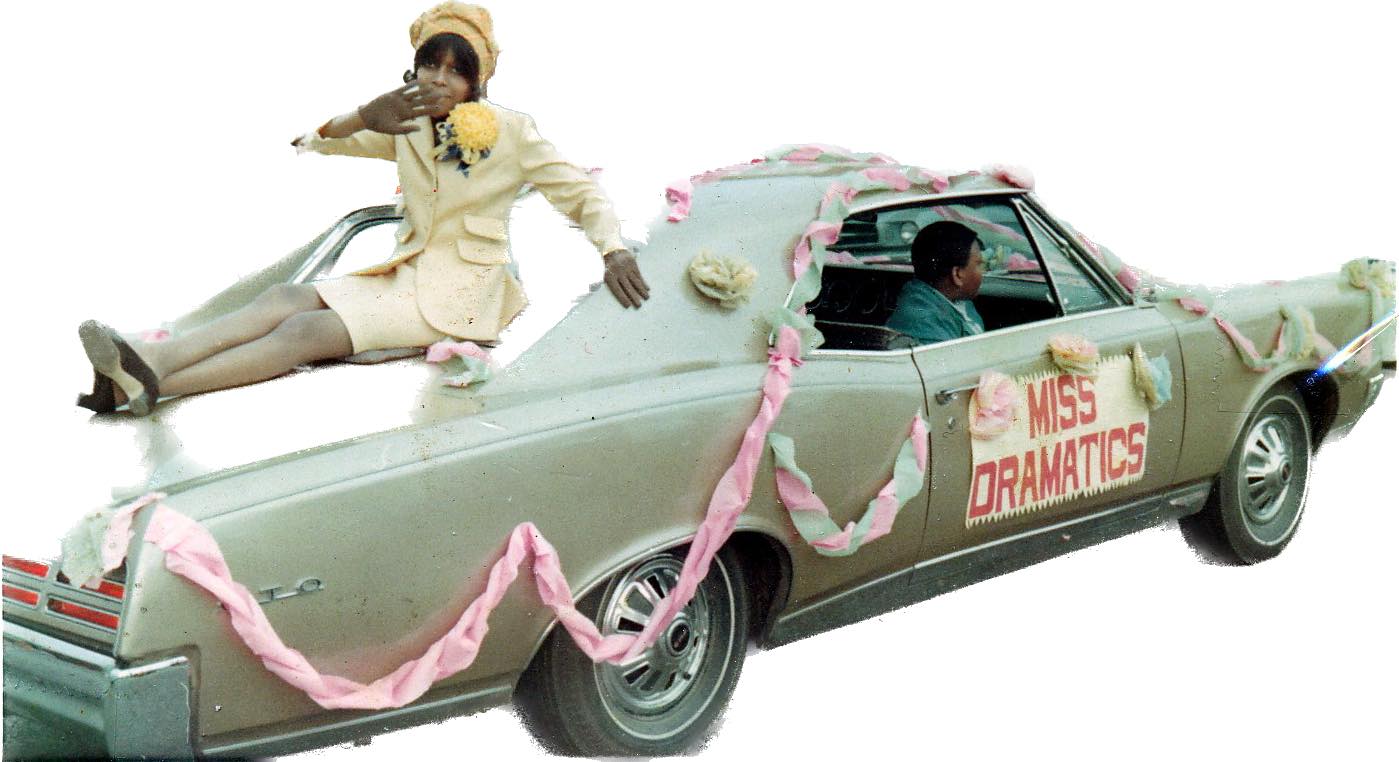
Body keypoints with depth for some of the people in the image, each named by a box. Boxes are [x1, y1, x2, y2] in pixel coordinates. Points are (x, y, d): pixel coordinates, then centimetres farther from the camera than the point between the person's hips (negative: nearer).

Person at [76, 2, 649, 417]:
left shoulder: (510, 132, -5)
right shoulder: (406, 128, 8)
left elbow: (581, 194, 1)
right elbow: (307, 144, 3)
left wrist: (615, 252, -15)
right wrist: (360, 121, -17)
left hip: (464, 292, -6)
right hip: (406, 272, 6)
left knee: (312, 331, -26)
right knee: (287, 298, -22)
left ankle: (146, 385, -42)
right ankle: (146, 361, -41)